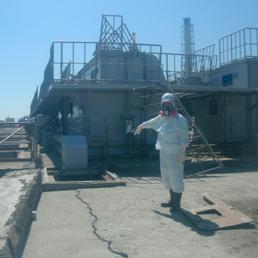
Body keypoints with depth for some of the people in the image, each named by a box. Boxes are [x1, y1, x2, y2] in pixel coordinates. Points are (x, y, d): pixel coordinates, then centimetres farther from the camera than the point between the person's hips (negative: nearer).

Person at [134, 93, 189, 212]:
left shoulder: (179, 119, -13)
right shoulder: (161, 118, 10)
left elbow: (184, 138, -16)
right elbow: (149, 123, 29)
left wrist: (182, 153, -22)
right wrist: (140, 127, 44)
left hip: (175, 154, -8)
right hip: (163, 153, 8)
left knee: (176, 178, -3)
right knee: (167, 178, 16)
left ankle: (177, 203, 8)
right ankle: (172, 200, 30)